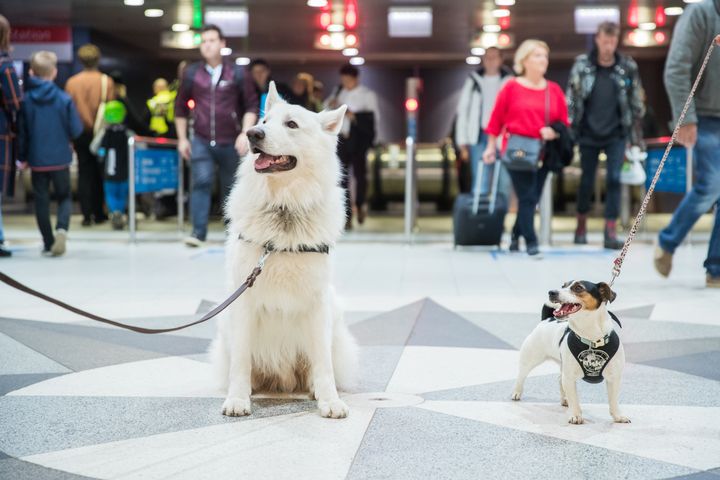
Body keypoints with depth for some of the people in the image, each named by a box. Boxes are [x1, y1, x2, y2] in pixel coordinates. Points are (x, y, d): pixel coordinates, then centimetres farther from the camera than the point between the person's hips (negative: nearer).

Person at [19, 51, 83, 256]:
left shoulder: (26, 100, -8)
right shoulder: (64, 99, -11)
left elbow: (21, 131, -3)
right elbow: (76, 130, -8)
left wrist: (22, 157, 8)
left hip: (37, 160, 1)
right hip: (60, 158, -1)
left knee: (41, 200, 12)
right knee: (64, 196, 14)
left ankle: (49, 243, 14)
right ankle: (62, 228, -14)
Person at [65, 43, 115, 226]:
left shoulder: (72, 82, -4)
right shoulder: (106, 81, -9)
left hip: (81, 134, 1)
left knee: (84, 173, 7)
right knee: (99, 173, 10)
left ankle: (87, 214, 1)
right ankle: (99, 214, 13)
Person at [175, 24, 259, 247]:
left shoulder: (237, 73, 1)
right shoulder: (192, 73, 5)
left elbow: (251, 106, 3)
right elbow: (180, 107, 14)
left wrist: (245, 133, -9)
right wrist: (182, 139, 11)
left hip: (230, 142, 0)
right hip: (201, 141, 0)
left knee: (231, 187, 8)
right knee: (201, 182, -16)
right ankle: (198, 232, -16)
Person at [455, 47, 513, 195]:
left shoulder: (509, 82, 4)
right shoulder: (473, 81, 11)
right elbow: (462, 111, 12)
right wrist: (462, 142, 5)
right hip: (479, 137, 2)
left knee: (503, 182, 0)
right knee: (480, 182, -3)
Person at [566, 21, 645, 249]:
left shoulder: (628, 66, -1)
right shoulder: (582, 64, -3)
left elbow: (636, 102, 7)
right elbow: (572, 99, 2)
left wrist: (636, 135, 8)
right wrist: (568, 129, -1)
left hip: (616, 134, 0)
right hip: (589, 134, 0)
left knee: (614, 179, -9)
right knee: (587, 180, 8)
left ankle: (611, 232, -8)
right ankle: (581, 226, 27)